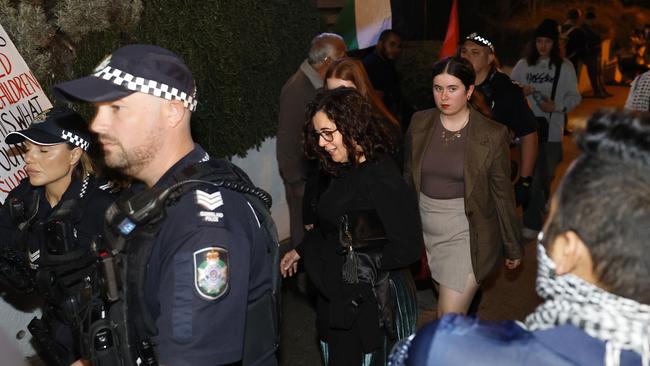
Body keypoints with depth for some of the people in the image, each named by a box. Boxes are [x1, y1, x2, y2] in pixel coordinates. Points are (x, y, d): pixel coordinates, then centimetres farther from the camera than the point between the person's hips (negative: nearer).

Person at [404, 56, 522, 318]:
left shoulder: (492, 135, -11)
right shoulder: (420, 123, 0)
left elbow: (502, 194, -4)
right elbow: (408, 178, 8)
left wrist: (513, 247, 3)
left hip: (467, 234, -4)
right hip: (427, 229, 4)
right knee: (449, 307, 17)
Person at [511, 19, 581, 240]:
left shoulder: (564, 67, 0)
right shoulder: (523, 65, 5)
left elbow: (574, 97, 1)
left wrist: (557, 106, -16)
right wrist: (520, 92, -12)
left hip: (551, 128, -1)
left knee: (547, 172, 5)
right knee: (531, 174, 5)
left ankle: (544, 201, 31)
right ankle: (532, 222, 19)